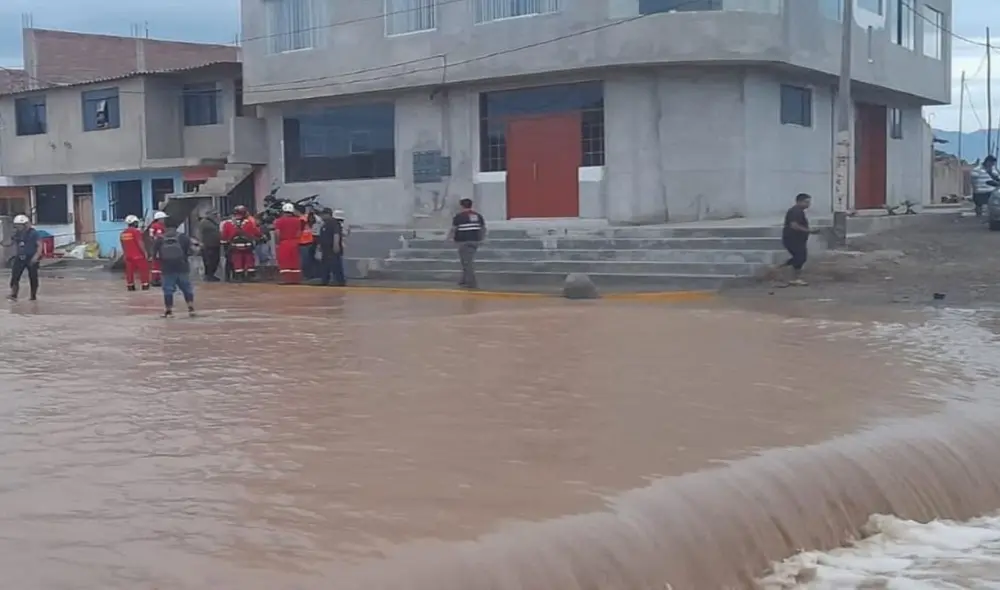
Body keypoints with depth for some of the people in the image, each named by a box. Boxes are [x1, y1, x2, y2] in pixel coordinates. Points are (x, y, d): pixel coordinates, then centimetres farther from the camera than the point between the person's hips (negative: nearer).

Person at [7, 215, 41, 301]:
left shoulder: (33, 233, -10)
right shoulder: (17, 234, 8)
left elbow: (39, 245, -11)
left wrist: (36, 256, -20)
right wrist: (16, 254, 14)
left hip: (31, 259, -5)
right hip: (20, 258, 5)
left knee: (33, 278, 4)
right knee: (15, 276, -7)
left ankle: (34, 296, 15)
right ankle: (13, 295, -8)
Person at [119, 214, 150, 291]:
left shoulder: (123, 233, 10)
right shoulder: (136, 231, -13)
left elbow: (123, 245, 16)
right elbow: (140, 243, -17)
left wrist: (125, 254, 26)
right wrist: (145, 252, -12)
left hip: (128, 255, 7)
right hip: (138, 255, -7)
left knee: (130, 271, 9)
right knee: (143, 269, 2)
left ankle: (130, 286, 11)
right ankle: (145, 285, 1)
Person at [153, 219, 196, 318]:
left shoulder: (159, 239, 2)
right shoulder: (183, 237, -1)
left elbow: (154, 255, 2)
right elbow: (191, 250, -5)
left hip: (167, 269, 0)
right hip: (182, 268, 0)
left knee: (168, 290, 7)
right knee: (187, 288, 9)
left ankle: (168, 310, 8)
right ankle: (191, 308, 4)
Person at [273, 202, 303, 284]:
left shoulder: (279, 221, -4)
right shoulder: (297, 220, 5)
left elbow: (277, 233, -9)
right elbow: (299, 233, 2)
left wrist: (277, 243, -1)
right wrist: (295, 239, 12)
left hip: (283, 243, -3)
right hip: (294, 243, 3)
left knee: (284, 262, -1)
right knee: (295, 262, 8)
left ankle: (285, 279, -5)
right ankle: (295, 279, 9)